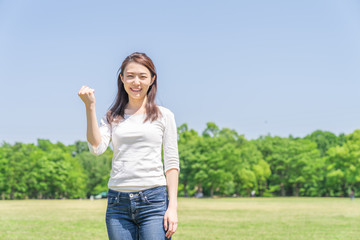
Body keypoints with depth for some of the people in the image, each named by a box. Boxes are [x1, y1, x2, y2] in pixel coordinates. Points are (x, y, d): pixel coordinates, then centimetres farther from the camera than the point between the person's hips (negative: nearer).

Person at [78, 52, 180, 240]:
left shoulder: (164, 116, 7)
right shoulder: (112, 117, 12)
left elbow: (172, 163, 3)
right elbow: (97, 148, -4)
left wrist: (173, 206, -5)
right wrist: (90, 107, -7)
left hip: (153, 200, -2)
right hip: (118, 202, 2)